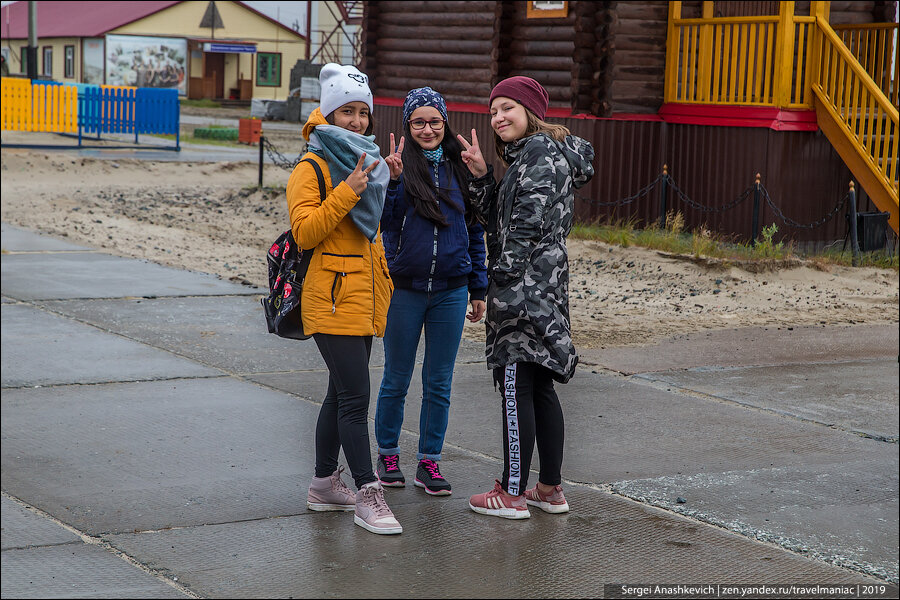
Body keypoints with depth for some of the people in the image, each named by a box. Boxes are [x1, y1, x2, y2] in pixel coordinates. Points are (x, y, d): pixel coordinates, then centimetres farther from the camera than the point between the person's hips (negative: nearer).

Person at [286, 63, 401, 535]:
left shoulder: (365, 162, 18)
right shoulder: (312, 167, -8)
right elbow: (304, 232, -19)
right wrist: (346, 192, -23)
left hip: (365, 297, 9)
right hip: (332, 300, -9)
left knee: (341, 394, 14)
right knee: (355, 397, -11)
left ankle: (324, 485, 24)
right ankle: (367, 496, -8)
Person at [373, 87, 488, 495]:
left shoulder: (459, 168, 5)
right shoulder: (399, 165, -4)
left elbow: (474, 231, 12)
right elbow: (383, 222, -14)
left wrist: (478, 288, 11)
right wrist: (391, 180, -29)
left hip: (450, 290, 3)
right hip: (404, 289, -2)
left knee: (439, 383, 8)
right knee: (397, 380, 8)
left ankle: (429, 462, 18)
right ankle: (387, 454, 24)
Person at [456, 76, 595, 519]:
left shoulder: (540, 150, -12)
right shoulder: (525, 154, 20)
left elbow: (529, 222, -19)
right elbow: (497, 217, 18)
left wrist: (504, 277, -18)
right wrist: (481, 175, 6)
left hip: (524, 285, -11)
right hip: (545, 285, 11)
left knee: (516, 388, -6)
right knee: (539, 388, 13)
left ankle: (512, 494, -1)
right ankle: (550, 489, 19)